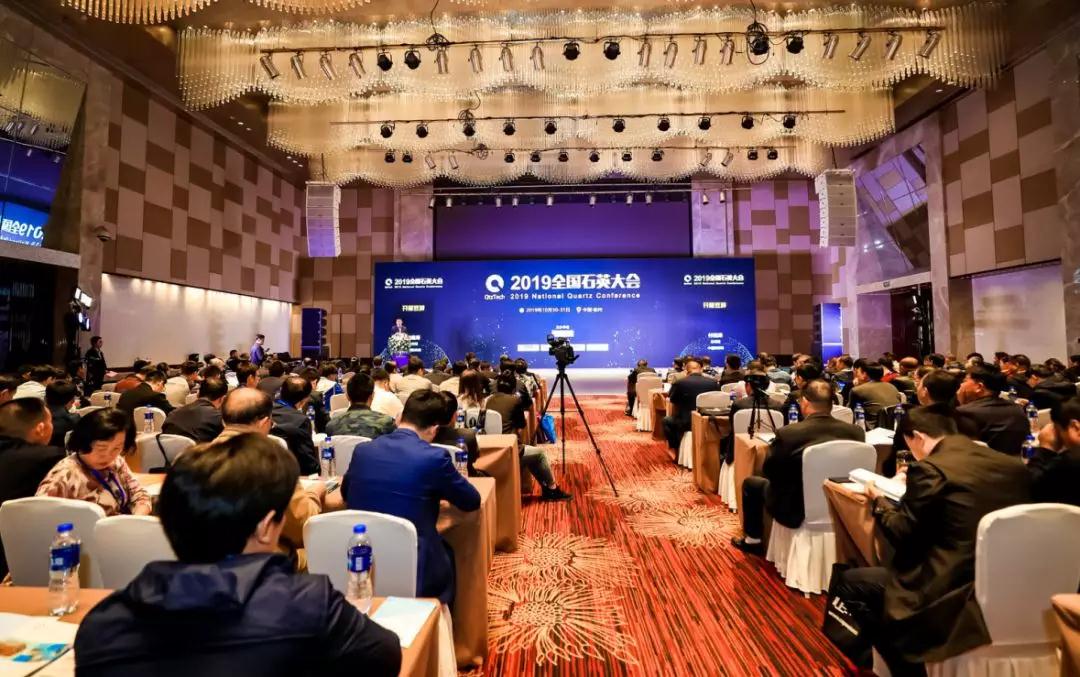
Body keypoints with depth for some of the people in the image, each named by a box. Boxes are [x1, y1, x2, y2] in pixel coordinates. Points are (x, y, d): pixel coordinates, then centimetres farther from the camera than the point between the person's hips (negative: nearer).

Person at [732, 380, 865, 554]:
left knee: (750, 482, 21)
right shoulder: (856, 431, -11)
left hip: (796, 510, -5)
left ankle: (752, 540, 34)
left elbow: (768, 471, -8)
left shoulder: (787, 433, -24)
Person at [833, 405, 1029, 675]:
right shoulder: (1011, 465, 5)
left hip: (955, 591, -8)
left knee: (849, 582, 7)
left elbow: (902, 536, -9)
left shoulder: (930, 469, -17)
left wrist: (878, 501, 8)